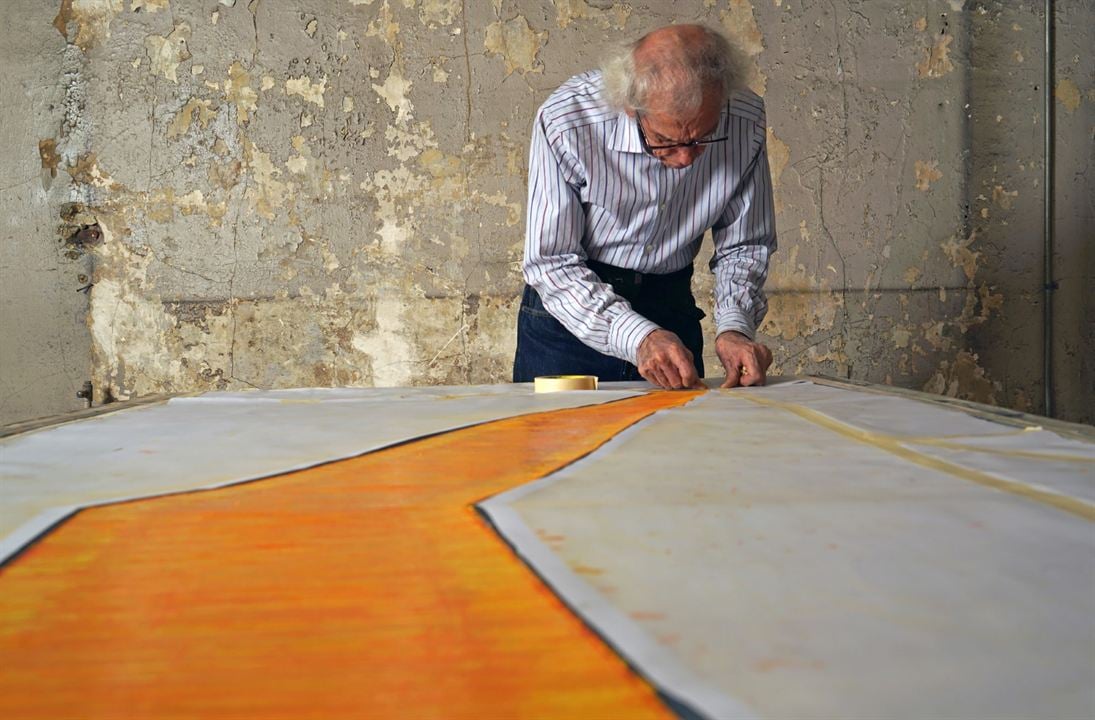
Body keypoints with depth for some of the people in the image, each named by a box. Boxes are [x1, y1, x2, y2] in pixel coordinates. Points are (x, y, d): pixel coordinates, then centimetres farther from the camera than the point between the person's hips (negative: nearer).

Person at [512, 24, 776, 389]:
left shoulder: (745, 122, -18)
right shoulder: (564, 122, -28)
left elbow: (743, 246, -4)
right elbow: (551, 263, -25)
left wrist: (735, 326, -21)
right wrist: (638, 336, -35)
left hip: (671, 311, 2)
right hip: (569, 313, -2)